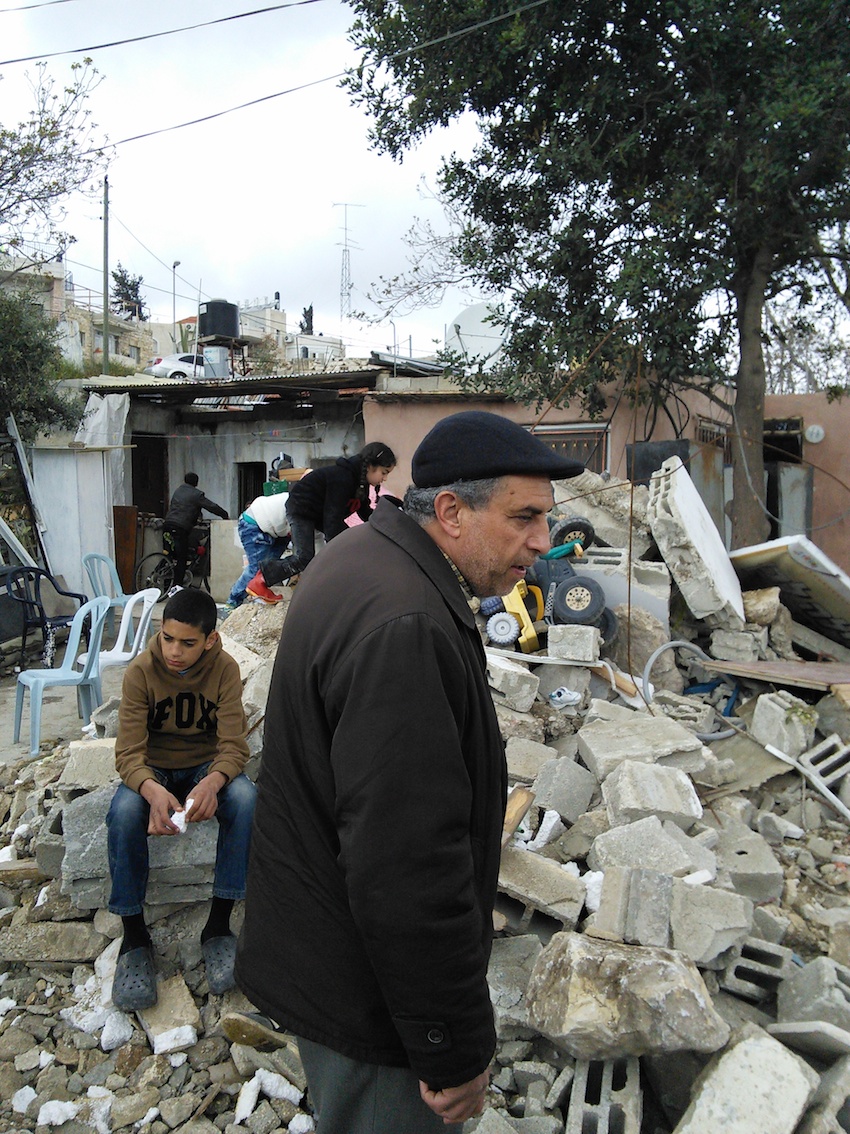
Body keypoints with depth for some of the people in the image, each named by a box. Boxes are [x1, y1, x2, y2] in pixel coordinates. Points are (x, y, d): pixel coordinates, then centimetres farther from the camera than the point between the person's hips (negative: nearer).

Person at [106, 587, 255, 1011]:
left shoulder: (225, 669, -14)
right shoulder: (141, 670, -16)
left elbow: (233, 745, -18)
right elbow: (128, 752, -21)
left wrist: (213, 782, -42)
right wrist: (153, 790, -44)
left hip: (207, 766, 0)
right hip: (152, 769, 0)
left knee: (245, 799, -32)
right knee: (124, 812, -34)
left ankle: (218, 925, -21)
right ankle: (134, 934, -18)